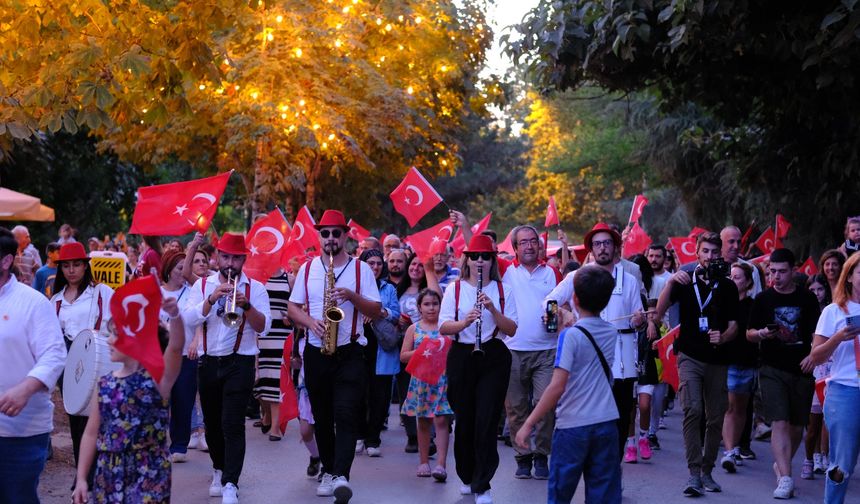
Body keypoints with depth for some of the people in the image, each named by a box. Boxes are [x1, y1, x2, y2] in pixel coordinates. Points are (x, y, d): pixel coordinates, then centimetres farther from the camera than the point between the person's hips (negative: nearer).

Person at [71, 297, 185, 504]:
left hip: (148, 474, -5)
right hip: (109, 474, 5)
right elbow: (92, 433, 10)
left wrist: (175, 315, -46)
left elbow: (176, 347, -27)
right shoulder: (105, 383, 7)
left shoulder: (158, 376, -7)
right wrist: (81, 478, 7)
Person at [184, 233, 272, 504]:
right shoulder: (203, 285, 7)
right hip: (208, 362, 4)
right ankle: (219, 471, 34)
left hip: (240, 362, -3)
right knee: (212, 423, 14)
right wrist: (212, 299, -21)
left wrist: (246, 305, -24)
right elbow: (189, 319, -7)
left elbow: (263, 327, -8)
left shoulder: (255, 288, 0)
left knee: (232, 424, -13)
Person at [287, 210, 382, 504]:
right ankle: (329, 471, 22)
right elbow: (293, 308, 9)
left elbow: (376, 311, -1)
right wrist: (310, 322, -11)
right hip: (316, 352, 3)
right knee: (322, 416, 10)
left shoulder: (361, 269, 1)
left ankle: (341, 476, -20)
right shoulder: (307, 269, 8)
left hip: (349, 353, -3)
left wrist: (352, 296, -18)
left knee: (346, 415, -14)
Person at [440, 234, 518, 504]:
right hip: (462, 356, 1)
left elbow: (512, 330, -2)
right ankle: (467, 477, 26)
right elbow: (443, 327, -3)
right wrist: (465, 322, -23)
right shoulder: (454, 289, 5)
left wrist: (493, 309, -17)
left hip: (494, 357, -1)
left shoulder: (503, 290, 4)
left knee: (487, 420, -8)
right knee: (464, 419, 7)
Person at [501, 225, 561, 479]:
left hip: (546, 351, 0)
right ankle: (523, 456, 15)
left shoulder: (552, 273, 9)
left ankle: (542, 455, 6)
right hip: (514, 350, 0)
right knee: (516, 406, 5)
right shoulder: (506, 272, 7)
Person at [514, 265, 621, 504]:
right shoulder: (611, 333, 5)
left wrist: (528, 424, -16)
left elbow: (557, 387, -19)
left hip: (573, 425, -4)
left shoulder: (570, 335, -12)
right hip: (606, 422, 5)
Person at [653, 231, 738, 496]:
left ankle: (707, 471, 18)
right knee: (693, 410, -17)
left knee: (715, 418, 5)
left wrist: (722, 337, -14)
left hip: (717, 360, 2)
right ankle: (694, 472, -17)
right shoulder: (684, 281, 4)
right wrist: (670, 282, -19)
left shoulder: (727, 286, 7)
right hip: (690, 356, -2)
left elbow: (733, 325, 8)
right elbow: (659, 313, -6)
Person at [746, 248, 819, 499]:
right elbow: (749, 333, 8)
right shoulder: (763, 299, 4)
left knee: (797, 425, 11)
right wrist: (761, 334, -14)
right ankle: (785, 478, -17)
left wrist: (812, 355, -9)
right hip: (773, 370, -2)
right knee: (780, 422, -13)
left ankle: (782, 464, 34)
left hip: (801, 370, 2)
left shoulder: (807, 299, 5)